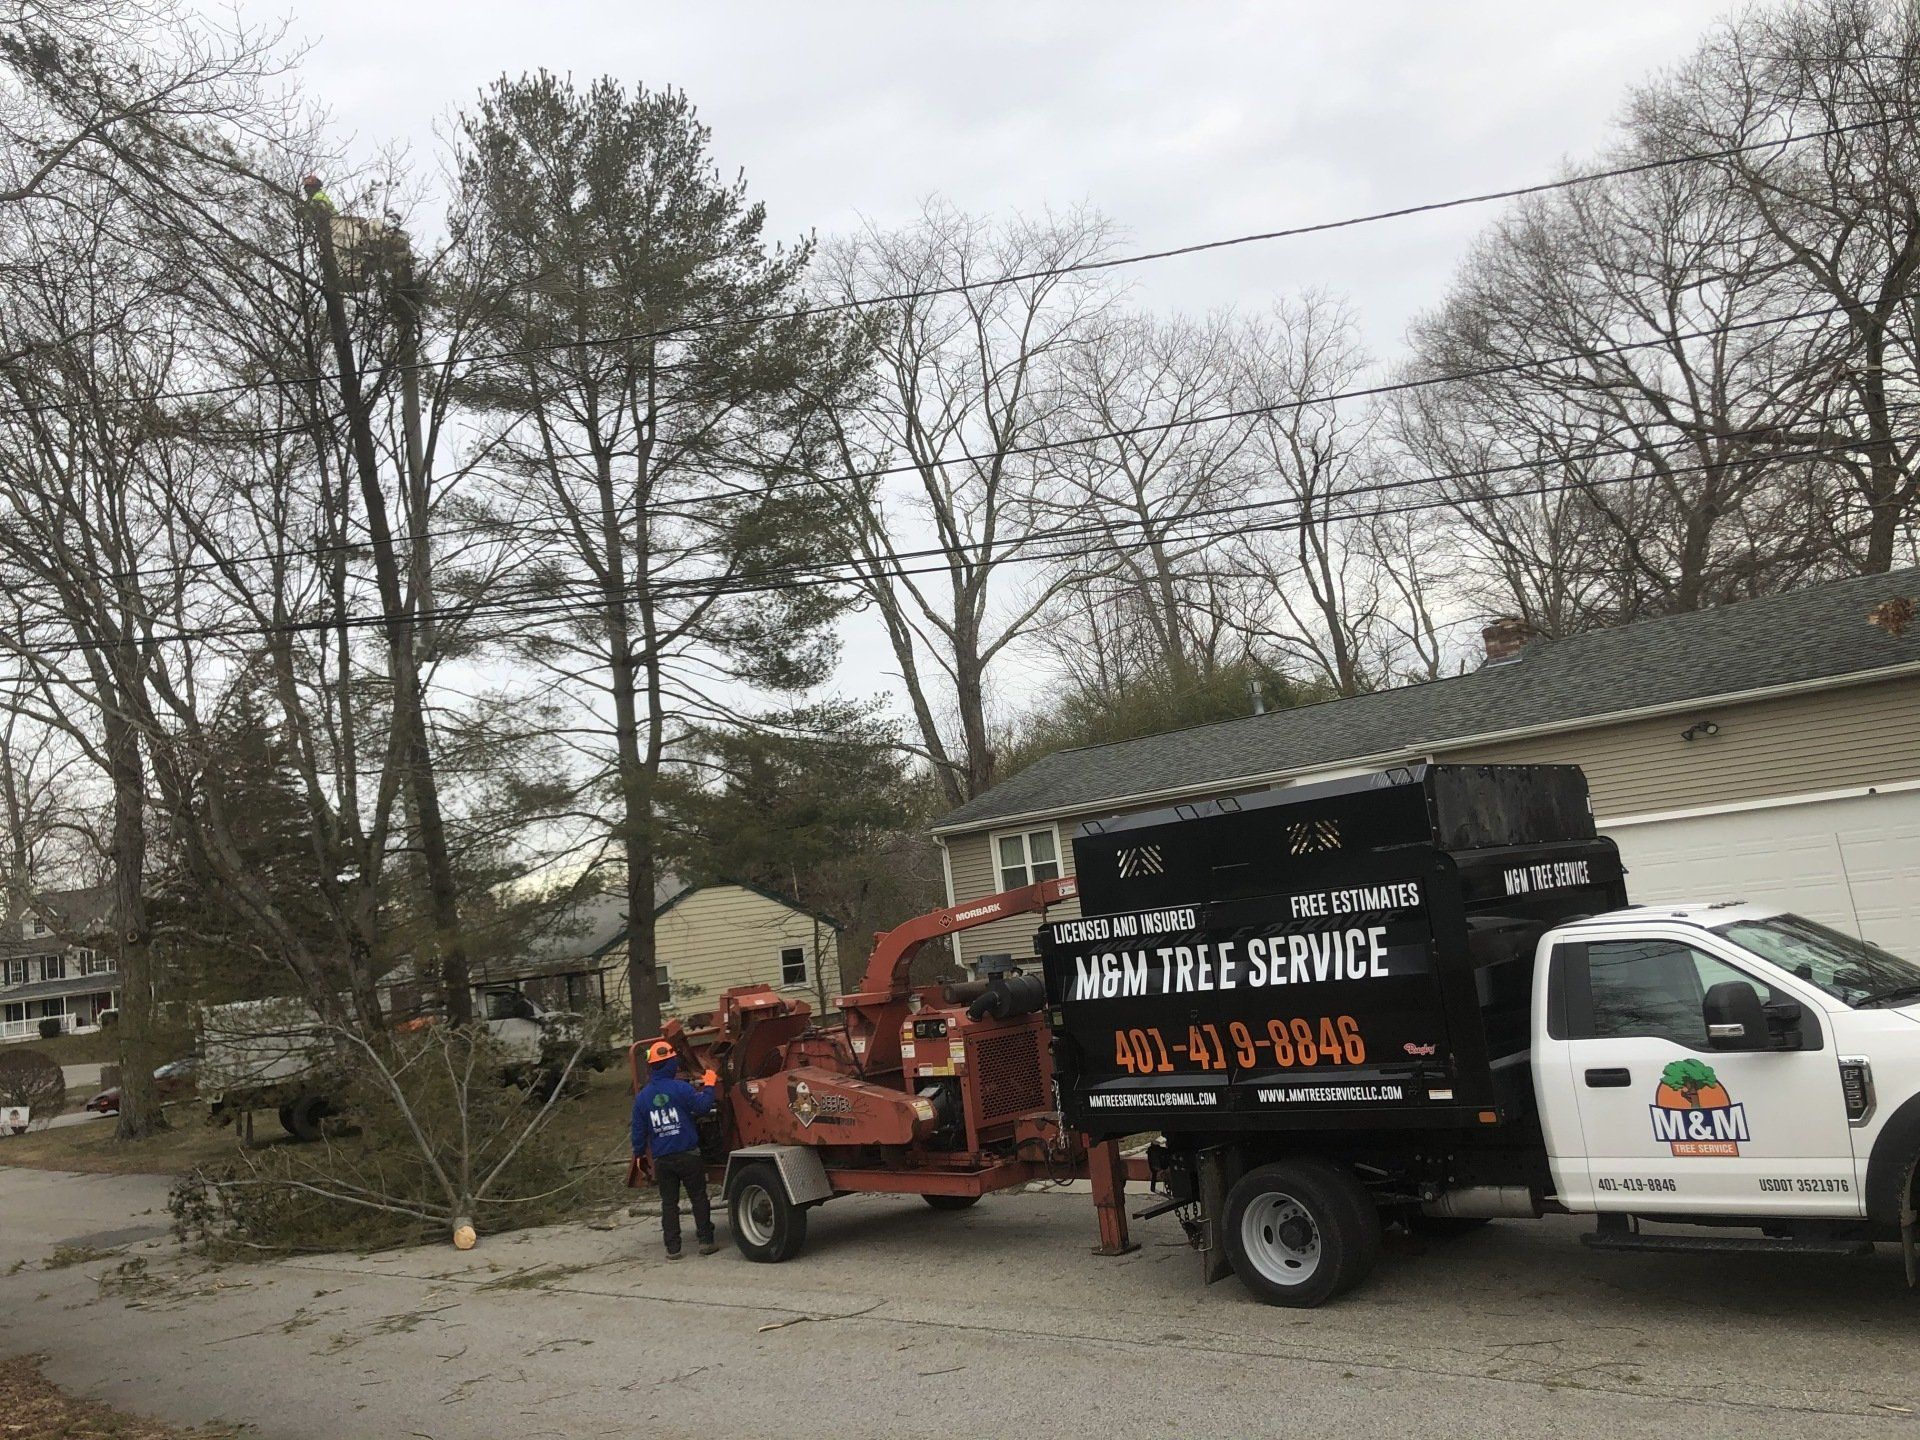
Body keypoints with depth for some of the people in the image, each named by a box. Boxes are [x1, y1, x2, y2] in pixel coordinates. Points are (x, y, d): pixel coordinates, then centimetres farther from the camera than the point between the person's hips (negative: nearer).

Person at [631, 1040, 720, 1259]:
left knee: (668, 1202, 8)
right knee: (698, 1197, 7)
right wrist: (708, 1085, 3)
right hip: (687, 1154, -3)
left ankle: (672, 1247, 6)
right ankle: (705, 1240, 6)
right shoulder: (680, 1088, -8)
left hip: (661, 1158, 3)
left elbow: (639, 1130, 8)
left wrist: (638, 1154, 20)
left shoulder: (642, 1097, 5)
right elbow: (702, 1106, -11)